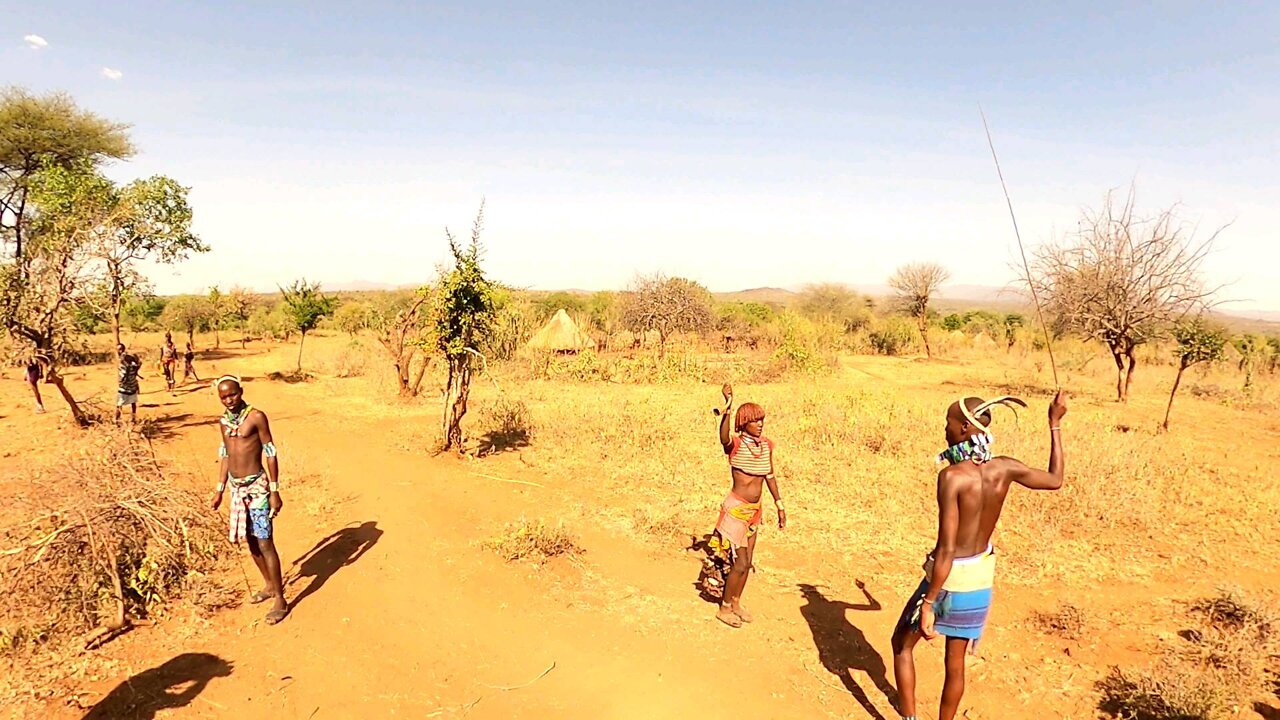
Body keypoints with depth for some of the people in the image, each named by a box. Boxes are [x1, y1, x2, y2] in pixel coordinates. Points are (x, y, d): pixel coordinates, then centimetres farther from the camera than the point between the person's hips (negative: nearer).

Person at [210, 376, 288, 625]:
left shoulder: (256, 417, -12)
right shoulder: (224, 421, 7)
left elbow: (270, 453, -11)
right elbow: (225, 455, 16)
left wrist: (274, 491, -13)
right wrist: (220, 489, 15)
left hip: (257, 486, -7)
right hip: (237, 488, 7)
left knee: (265, 542, -6)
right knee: (251, 541, 15)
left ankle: (280, 600, 3)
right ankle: (270, 585, 33)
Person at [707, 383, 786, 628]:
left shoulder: (766, 445, 2)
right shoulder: (736, 444, -18)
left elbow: (769, 476, 14)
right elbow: (723, 437, -43)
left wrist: (779, 505, 17)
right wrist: (727, 406, -55)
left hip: (754, 510, 7)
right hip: (736, 509, -6)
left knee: (747, 562, 17)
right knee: (739, 564, 0)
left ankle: (736, 603, 37)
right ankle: (724, 609, 20)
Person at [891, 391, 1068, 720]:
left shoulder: (952, 477, -26)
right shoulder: (1004, 469, -9)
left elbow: (946, 549, -27)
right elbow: (1055, 479, 12)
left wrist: (928, 602, -21)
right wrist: (1055, 424, 16)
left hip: (949, 579, -6)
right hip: (981, 580, 6)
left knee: (902, 645, 18)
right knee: (956, 662, 20)